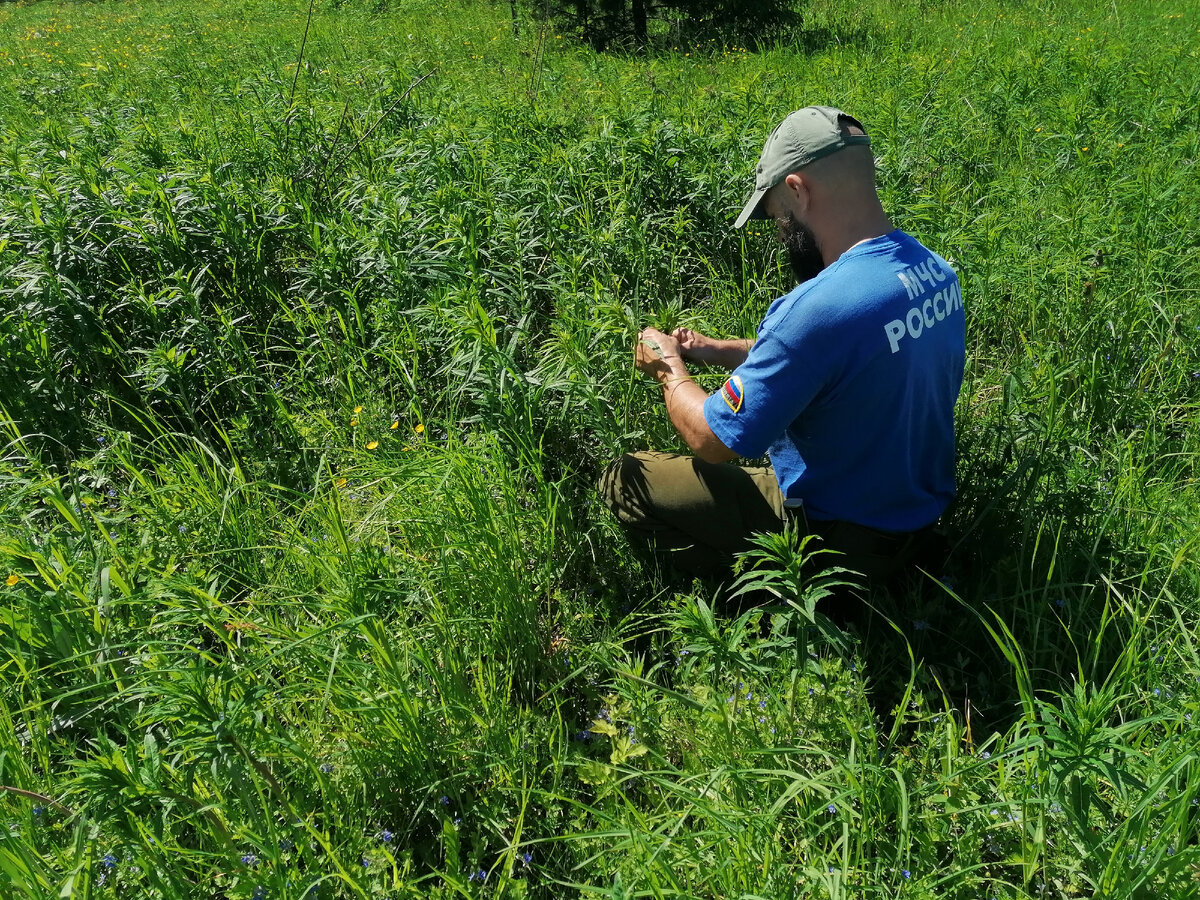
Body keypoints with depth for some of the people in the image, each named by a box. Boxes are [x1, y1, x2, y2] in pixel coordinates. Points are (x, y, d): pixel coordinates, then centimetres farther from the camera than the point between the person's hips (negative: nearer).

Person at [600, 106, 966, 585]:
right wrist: (715, 350, 9)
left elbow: (713, 440, -21)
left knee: (623, 480, -4)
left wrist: (669, 367, -3)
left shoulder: (819, 307, -33)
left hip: (845, 539, -8)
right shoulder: (936, 270, -4)